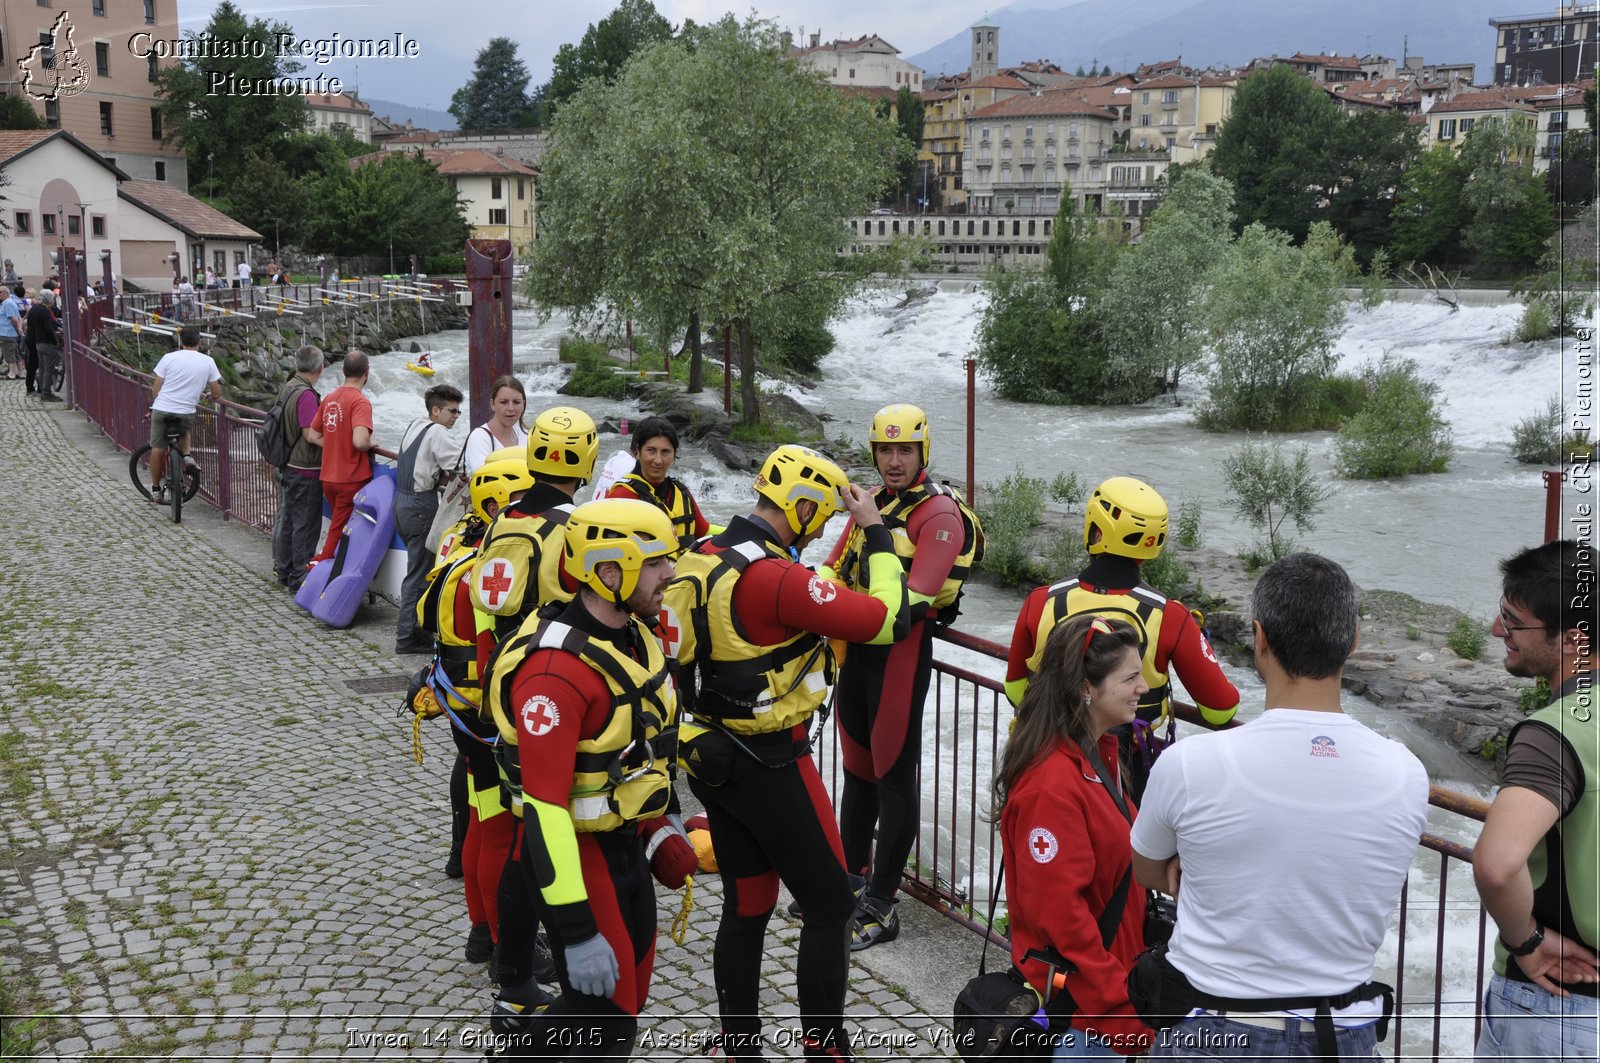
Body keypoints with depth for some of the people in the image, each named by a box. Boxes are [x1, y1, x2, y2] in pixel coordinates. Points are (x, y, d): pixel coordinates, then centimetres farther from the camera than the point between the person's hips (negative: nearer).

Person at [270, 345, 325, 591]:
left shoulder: (285, 388, 7)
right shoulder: (306, 394, -21)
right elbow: (311, 435, -25)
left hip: (285, 467, 9)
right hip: (305, 470, -9)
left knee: (285, 520, 18)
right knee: (305, 525, 0)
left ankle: (283, 571, 30)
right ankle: (299, 579, 5)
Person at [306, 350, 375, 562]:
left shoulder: (329, 398, 7)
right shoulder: (360, 402, -17)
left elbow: (313, 436, 11)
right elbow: (359, 441, -30)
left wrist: (337, 446, 11)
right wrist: (371, 444, -9)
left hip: (328, 478, 7)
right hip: (352, 480, -7)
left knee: (338, 528, 20)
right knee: (339, 532, 3)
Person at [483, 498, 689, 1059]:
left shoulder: (636, 636, 3)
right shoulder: (557, 669, -27)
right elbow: (544, 806, -28)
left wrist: (667, 818, 22)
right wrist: (577, 932, -28)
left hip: (628, 845, 9)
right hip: (577, 852, -9)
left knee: (628, 996, 16)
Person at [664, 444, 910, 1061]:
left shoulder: (701, 559, 2)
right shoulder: (777, 578, -23)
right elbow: (888, 621, -21)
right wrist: (876, 533, -12)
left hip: (713, 759, 8)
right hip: (772, 766, -8)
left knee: (746, 907, 16)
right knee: (829, 907, 6)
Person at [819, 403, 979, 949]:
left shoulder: (939, 513, -12)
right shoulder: (872, 500, 14)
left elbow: (916, 599, -23)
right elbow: (836, 571, 15)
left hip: (901, 650, -8)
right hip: (856, 649, 8)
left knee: (894, 776, -2)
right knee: (857, 769, 18)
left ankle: (880, 905, 5)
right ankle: (853, 878, 32)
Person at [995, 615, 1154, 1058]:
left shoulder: (1098, 754, 7)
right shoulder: (1052, 782, -24)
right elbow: (1058, 912, -26)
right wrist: (1120, 1012, -24)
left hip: (1107, 967, 9)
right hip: (1076, 996, -9)